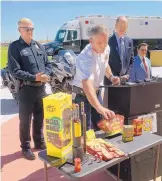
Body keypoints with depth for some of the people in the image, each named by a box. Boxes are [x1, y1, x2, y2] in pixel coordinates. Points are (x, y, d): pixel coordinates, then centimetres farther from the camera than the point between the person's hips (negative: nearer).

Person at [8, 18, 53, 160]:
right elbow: (14, 71, -14)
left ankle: (39, 142, 36)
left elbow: (48, 64, 12)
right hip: (26, 89, -5)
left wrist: (46, 75, -10)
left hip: (41, 88, 5)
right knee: (25, 120, 7)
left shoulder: (39, 46, 11)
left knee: (39, 118, 18)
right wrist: (34, 77, -23)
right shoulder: (14, 47, -6)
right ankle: (26, 147, 23)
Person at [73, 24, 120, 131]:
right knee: (85, 129, -4)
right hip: (83, 94, -7)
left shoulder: (106, 49, -7)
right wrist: (99, 107, -58)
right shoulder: (86, 57, -32)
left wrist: (111, 76, -4)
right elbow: (87, 84, -46)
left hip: (97, 92, 7)